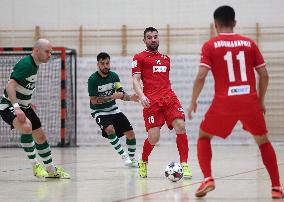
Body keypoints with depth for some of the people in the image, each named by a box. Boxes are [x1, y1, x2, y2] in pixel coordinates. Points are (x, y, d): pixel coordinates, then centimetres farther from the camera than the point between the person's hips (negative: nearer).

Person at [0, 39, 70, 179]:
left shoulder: (34, 65, 8)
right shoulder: (25, 65, -23)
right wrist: (16, 107, -43)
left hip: (23, 107, 10)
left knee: (40, 137, 13)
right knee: (26, 127, -35)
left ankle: (51, 170, 30)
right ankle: (35, 165, -23)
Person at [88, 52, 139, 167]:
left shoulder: (114, 76, -4)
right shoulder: (93, 79, -17)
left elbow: (121, 94, -5)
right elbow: (94, 100, -19)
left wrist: (130, 97, -28)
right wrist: (112, 97, -27)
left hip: (113, 109, 5)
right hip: (99, 111, -5)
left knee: (130, 133, -2)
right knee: (110, 129, -33)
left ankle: (132, 159, 18)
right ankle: (123, 156, -21)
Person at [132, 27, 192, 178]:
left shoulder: (166, 59, 25)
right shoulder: (139, 58, 9)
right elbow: (136, 80, 0)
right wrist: (141, 96, -17)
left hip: (170, 98, 4)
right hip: (151, 102, -4)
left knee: (180, 126, -18)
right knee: (153, 138, -11)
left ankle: (184, 164, -13)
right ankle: (143, 162, 18)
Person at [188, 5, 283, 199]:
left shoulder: (210, 45, 2)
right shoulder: (249, 43, 9)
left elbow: (201, 76, -6)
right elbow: (264, 75, 7)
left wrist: (193, 102, 6)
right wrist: (261, 101, 19)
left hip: (224, 102, -2)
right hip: (250, 100, 2)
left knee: (204, 137, 20)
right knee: (263, 141, 20)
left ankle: (208, 179, 2)